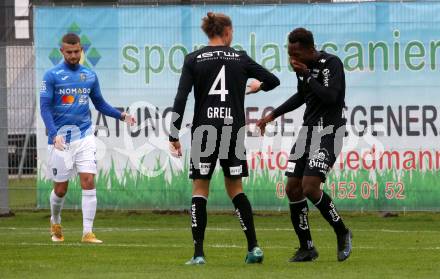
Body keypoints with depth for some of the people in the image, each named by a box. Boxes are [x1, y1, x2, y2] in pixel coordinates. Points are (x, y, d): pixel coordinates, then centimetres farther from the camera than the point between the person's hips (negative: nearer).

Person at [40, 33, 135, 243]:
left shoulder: (90, 76, 9)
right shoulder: (52, 76, -3)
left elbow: (100, 104, 19)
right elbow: (45, 108, -8)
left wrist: (121, 115, 3)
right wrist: (54, 134, -22)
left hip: (84, 136, 2)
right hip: (61, 138, -2)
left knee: (88, 182, -12)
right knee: (60, 189, 5)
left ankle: (88, 232, -10)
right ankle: (55, 223, 34)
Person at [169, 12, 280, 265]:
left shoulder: (194, 60, 0)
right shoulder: (240, 58, 4)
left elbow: (181, 99, -7)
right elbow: (273, 80, 11)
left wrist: (174, 135, -3)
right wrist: (258, 86, 34)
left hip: (204, 132, -1)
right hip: (233, 130, 1)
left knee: (200, 190, 5)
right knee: (235, 189, 14)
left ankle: (199, 253, -4)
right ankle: (254, 247, 5)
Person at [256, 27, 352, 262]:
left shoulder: (332, 64, -14)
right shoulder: (303, 67, 9)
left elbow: (330, 97, -27)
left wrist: (307, 75, -21)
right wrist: (272, 115, 27)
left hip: (328, 132, -8)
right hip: (308, 130, 8)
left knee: (310, 187, -19)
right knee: (293, 189, 1)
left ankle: (342, 233, 2)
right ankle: (307, 248, 12)